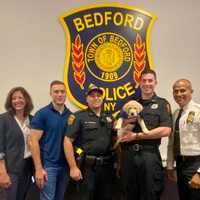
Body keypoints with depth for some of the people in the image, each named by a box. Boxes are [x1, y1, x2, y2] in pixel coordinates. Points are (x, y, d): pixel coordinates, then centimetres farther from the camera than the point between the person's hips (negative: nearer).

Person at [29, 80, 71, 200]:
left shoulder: (71, 115, 5)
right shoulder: (42, 114, -8)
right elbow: (34, 141, -12)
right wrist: (38, 168, -16)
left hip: (65, 165, 5)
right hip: (48, 165, -5)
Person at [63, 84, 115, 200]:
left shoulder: (109, 118, 12)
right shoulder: (79, 117, -5)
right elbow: (67, 141, -10)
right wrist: (73, 167, -14)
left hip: (106, 166, 5)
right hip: (87, 166, -5)